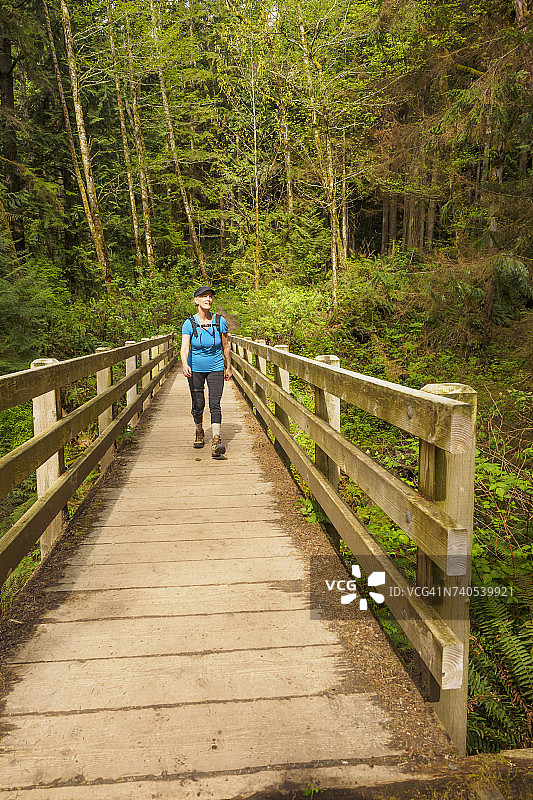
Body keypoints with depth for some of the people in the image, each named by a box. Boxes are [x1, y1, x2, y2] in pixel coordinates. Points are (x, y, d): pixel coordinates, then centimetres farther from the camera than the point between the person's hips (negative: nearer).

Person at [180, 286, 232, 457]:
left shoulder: (220, 321, -7)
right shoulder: (189, 323, -11)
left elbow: (225, 346, 5)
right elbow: (184, 347, -22)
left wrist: (228, 367, 11)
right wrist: (185, 365, -41)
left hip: (215, 368, 0)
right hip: (195, 369, 0)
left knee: (215, 404, -13)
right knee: (198, 405, 8)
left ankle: (216, 441, -20)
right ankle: (199, 433, 35)